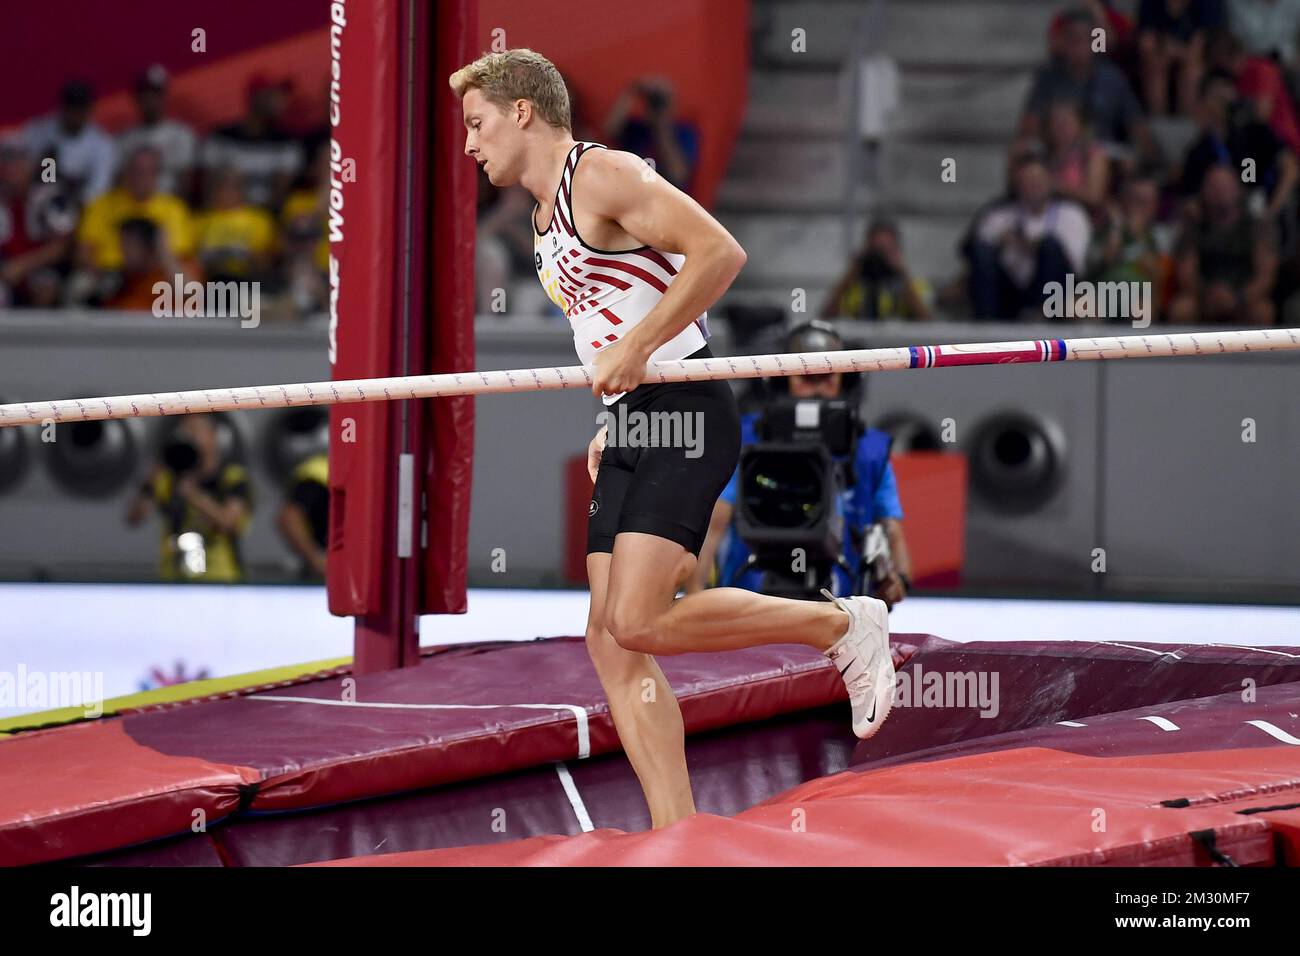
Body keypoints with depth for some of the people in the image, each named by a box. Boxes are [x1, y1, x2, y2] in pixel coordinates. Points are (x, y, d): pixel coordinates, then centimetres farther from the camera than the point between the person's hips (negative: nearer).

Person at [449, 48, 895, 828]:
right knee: (612, 644, 1)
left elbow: (720, 251, -20)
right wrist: (616, 425, 18)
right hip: (633, 427, 10)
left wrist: (635, 352, -20)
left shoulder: (602, 175, -9)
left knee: (638, 621, -19)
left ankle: (843, 625, -4)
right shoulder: (549, 216, 21)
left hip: (683, 411, -10)